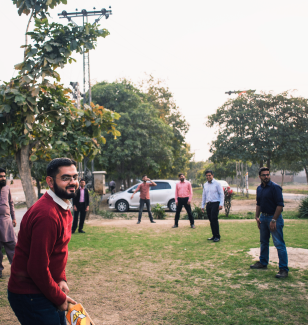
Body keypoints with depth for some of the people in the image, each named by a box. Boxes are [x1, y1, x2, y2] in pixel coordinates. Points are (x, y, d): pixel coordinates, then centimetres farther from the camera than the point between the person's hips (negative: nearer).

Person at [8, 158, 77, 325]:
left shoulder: (63, 208, 5)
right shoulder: (47, 215, -28)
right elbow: (37, 268, -26)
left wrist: (61, 279, 3)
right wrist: (59, 298, -14)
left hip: (44, 290, 9)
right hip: (30, 297, -9)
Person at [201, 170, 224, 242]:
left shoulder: (217, 184, -3)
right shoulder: (205, 185, 13)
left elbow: (221, 194, -4)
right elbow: (204, 195, 20)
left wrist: (221, 204, -13)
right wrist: (202, 205, 16)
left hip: (215, 203, -6)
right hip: (208, 204, 6)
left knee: (214, 219, -13)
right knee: (211, 220, 5)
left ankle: (217, 236, -7)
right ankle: (214, 235, 14)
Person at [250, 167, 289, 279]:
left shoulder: (275, 187, -14)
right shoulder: (259, 188, 9)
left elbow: (280, 205, -18)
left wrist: (273, 220, -20)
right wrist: (257, 217, 9)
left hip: (274, 217, -8)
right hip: (263, 217, 8)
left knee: (279, 244, -7)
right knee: (264, 242, 18)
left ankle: (284, 269, -3)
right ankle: (263, 262, 33)